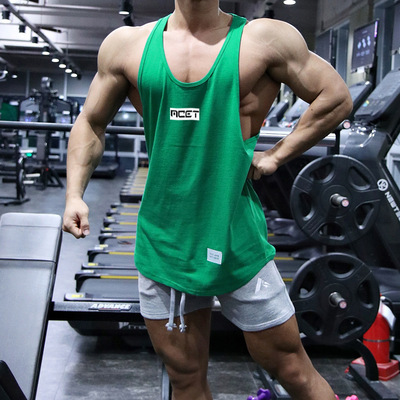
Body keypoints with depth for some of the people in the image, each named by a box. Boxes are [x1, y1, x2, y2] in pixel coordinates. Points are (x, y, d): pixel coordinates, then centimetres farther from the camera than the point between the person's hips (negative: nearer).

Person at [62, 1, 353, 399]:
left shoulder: (263, 38, -2)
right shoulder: (126, 44, 5)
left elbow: (336, 97, 5)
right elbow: (91, 122, 15)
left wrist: (276, 155, -1)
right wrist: (74, 193, 3)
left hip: (238, 242, -2)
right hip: (162, 242, 2)